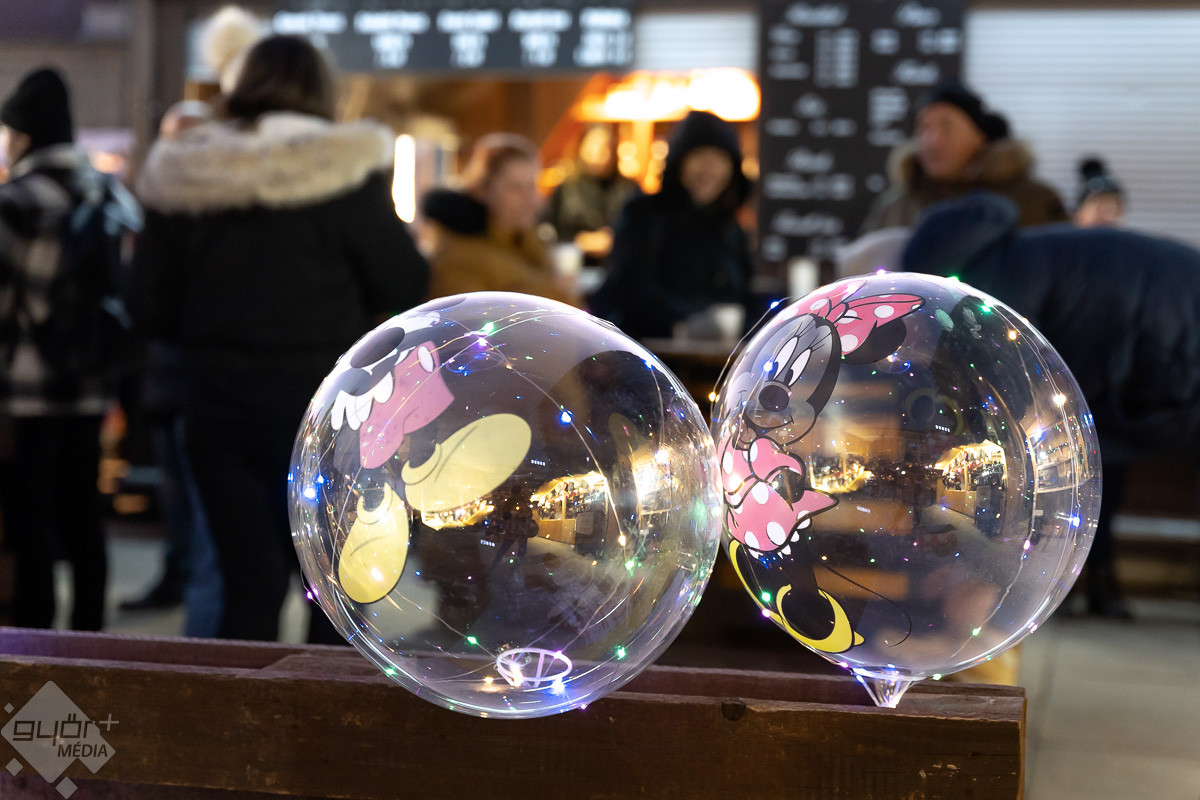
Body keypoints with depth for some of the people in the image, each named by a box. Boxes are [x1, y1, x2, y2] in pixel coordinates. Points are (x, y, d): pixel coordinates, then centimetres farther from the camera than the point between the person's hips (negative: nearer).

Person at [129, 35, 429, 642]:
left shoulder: (181, 177, 2)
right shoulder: (341, 169, -10)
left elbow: (148, 308, 5)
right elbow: (405, 285, -5)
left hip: (217, 404, 4)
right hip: (320, 407, -3)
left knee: (249, 581, 10)